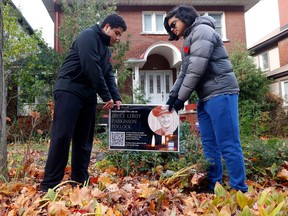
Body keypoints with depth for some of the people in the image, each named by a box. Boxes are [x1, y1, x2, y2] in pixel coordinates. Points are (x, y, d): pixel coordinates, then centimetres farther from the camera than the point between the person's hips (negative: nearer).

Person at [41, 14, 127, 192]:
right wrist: (107, 96, -15)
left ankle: (80, 182, 14)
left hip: (88, 95, 9)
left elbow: (109, 75, 17)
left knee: (84, 140, 6)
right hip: (69, 90, -8)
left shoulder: (106, 50, 22)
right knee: (62, 137, -11)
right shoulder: (89, 36, -5)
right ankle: (49, 186, -4)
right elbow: (92, 68, -17)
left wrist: (117, 98, 1)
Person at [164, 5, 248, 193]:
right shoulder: (189, 39, 24)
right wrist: (173, 95, 7)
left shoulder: (202, 30, -5)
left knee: (228, 145, -7)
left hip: (220, 93, -9)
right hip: (206, 97, 10)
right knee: (209, 145, 9)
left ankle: (240, 190, 3)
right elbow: (185, 72, 19)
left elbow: (196, 70, -15)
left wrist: (181, 98, -10)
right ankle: (212, 187, 17)